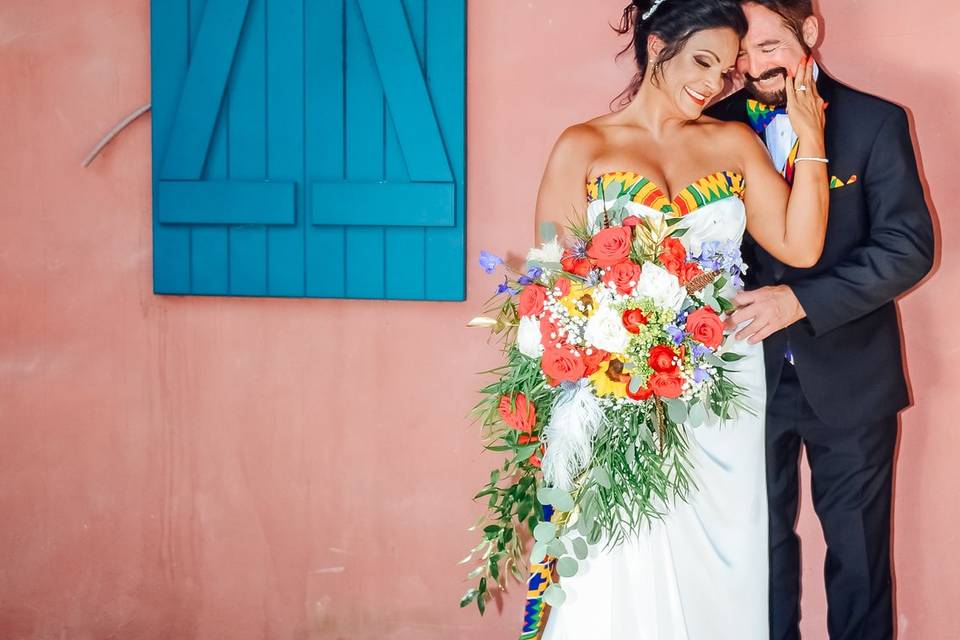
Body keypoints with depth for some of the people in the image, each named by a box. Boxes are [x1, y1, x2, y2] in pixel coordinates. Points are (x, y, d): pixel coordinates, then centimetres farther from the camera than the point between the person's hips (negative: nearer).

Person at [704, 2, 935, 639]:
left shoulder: (877, 122, -6)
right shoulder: (719, 123, 1)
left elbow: (910, 245, -12)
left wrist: (800, 299, -22)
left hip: (848, 382, -2)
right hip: (751, 376, 2)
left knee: (859, 558, 10)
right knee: (762, 546, 13)